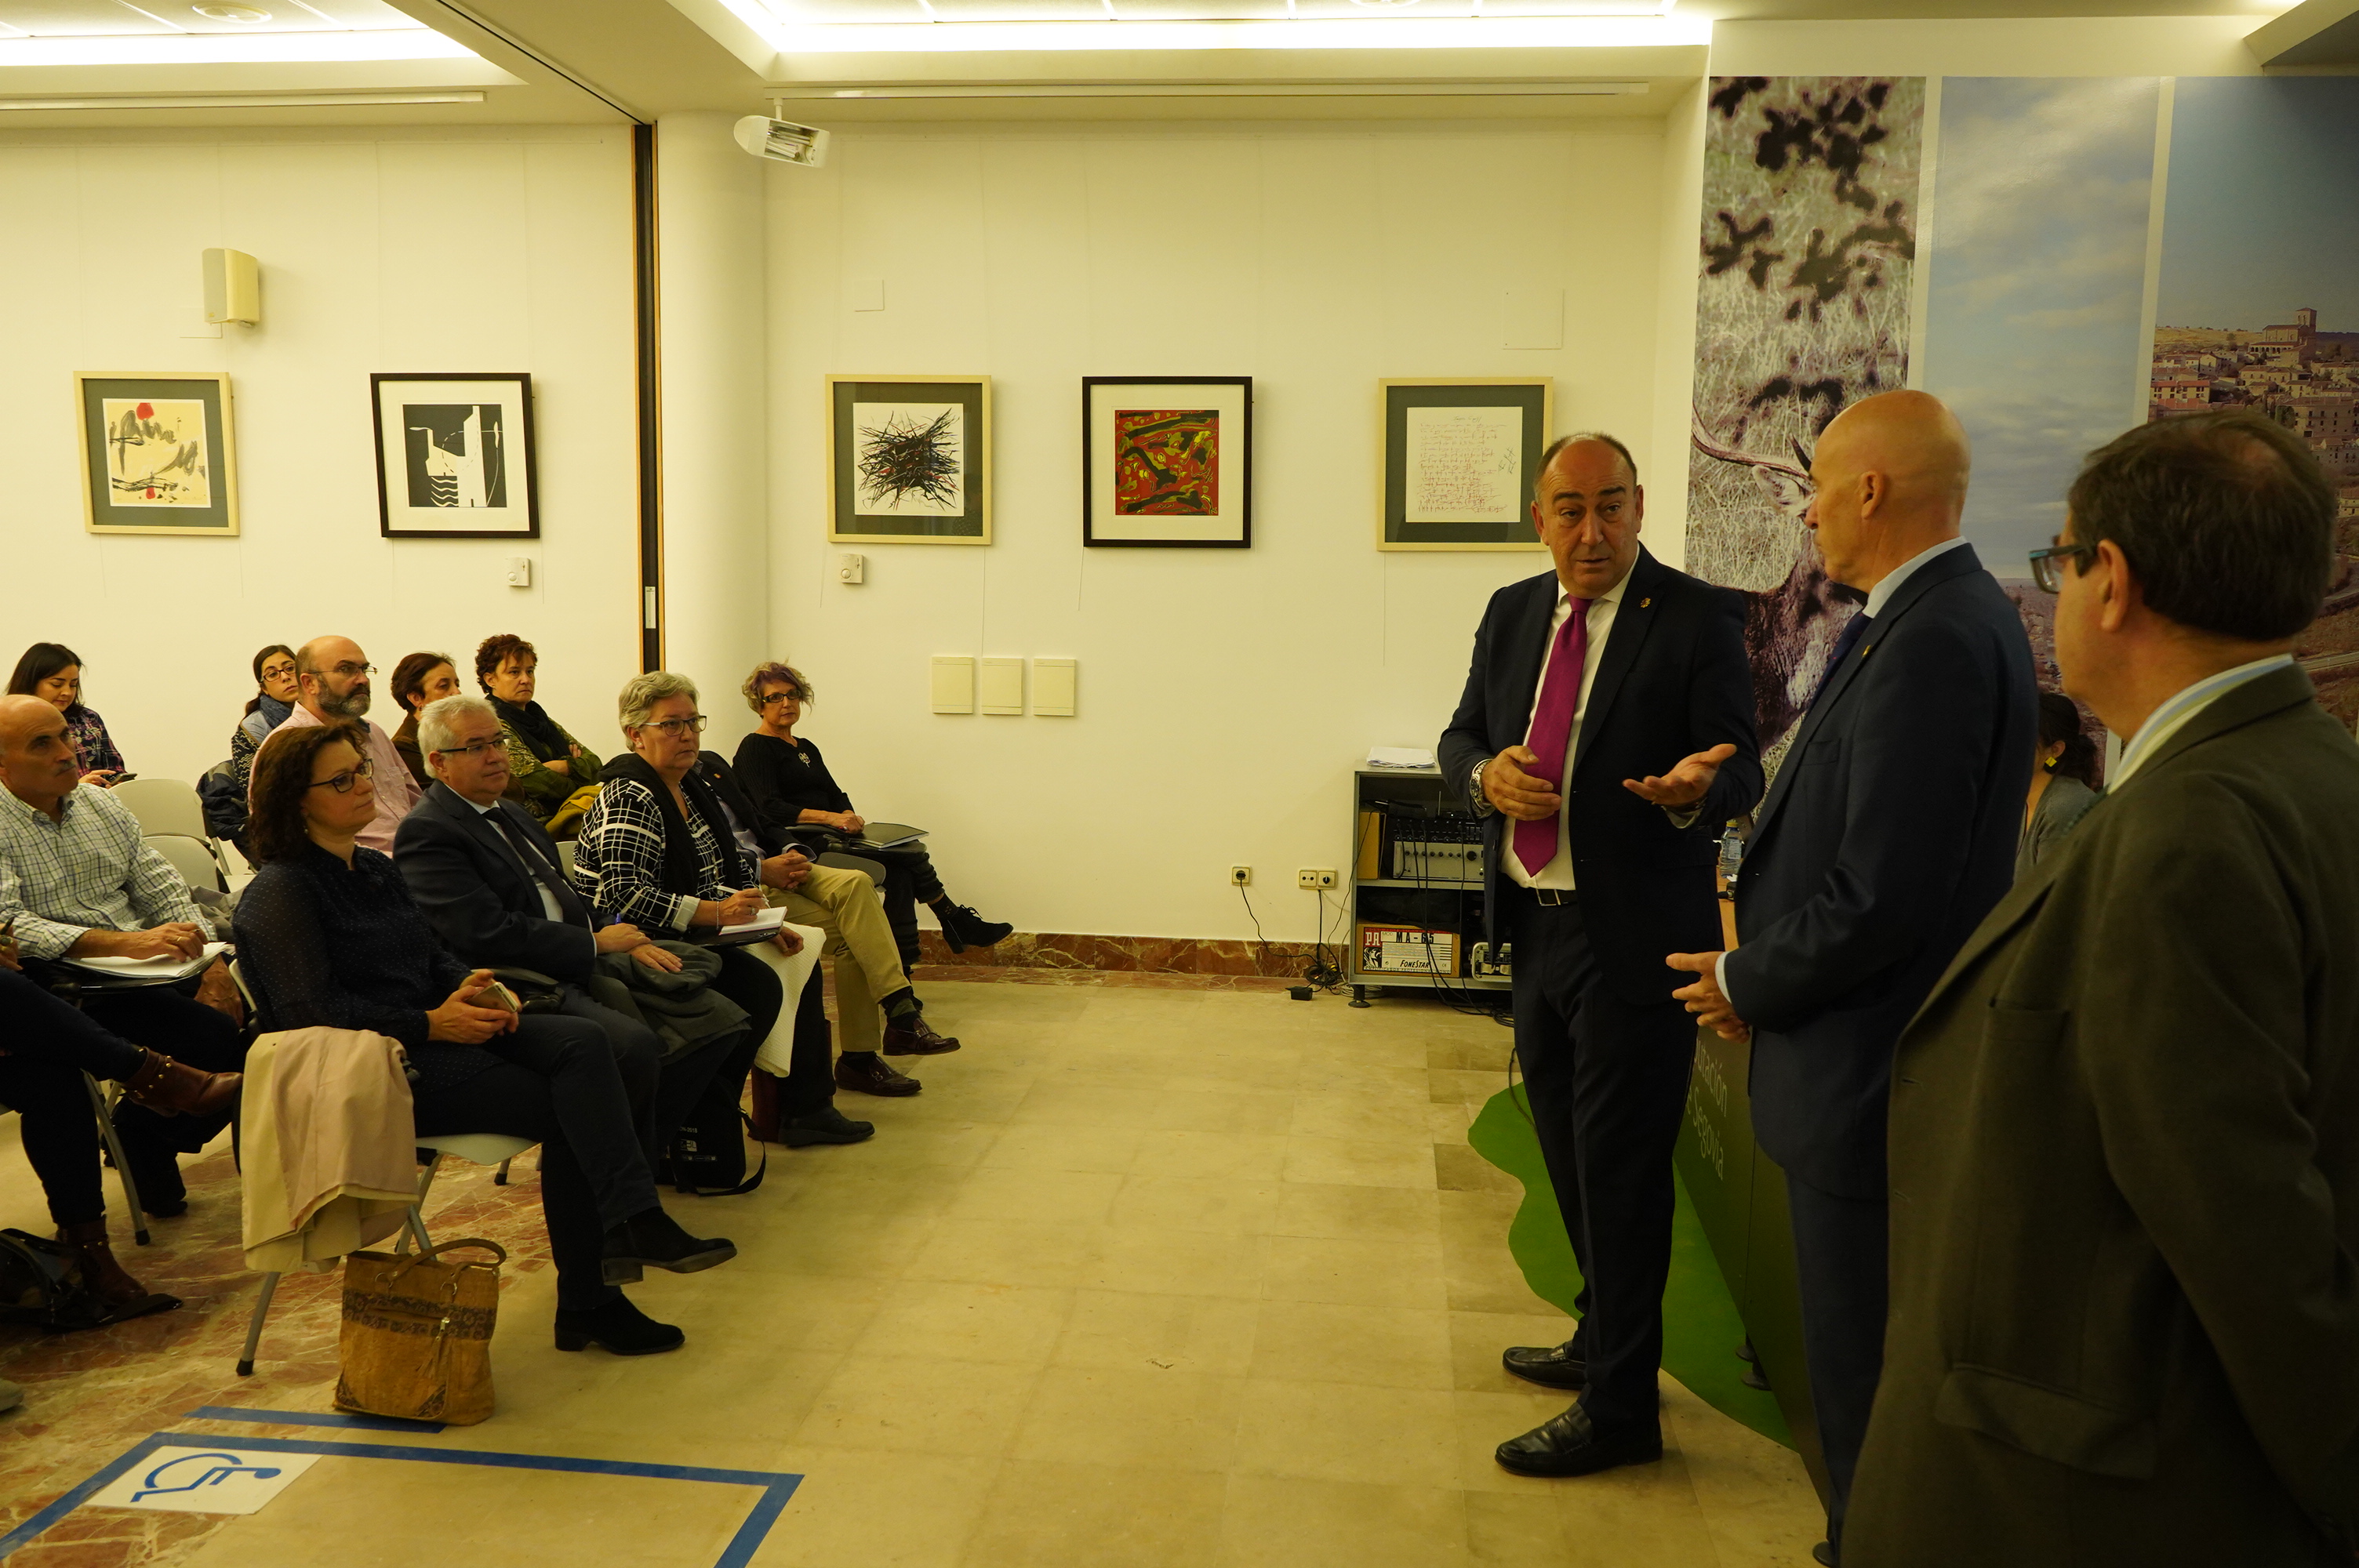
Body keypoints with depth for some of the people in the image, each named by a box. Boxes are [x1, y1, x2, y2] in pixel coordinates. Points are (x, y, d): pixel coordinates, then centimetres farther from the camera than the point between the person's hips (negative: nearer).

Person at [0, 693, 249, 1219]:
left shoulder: (103, 806, 16)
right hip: (71, 989, -7)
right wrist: (125, 944, -30)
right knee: (221, 1039, -27)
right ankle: (144, 1140, 2)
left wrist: (213, 967, -5)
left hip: (157, 971, 7)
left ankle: (143, 1133, 6)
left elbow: (165, 892, 11)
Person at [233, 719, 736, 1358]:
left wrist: (471, 986, -3)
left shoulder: (375, 868, 19)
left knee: (583, 1042, -21)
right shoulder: (279, 893, -8)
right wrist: (431, 1024, -20)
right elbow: (310, 1010, -17)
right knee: (566, 1107, -22)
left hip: (439, 1029, 8)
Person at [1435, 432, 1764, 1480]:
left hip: (1635, 934, -6)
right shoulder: (1512, 614, 9)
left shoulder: (1698, 620, -9)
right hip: (1535, 924, 7)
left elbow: (1740, 772, -10)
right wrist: (1487, 775, -10)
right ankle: (1603, 1342, 40)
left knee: (1618, 1166, 1)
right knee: (1568, 1153, 20)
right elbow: (1459, 737, 13)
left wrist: (1693, 791, -33)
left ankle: (1620, 1410, 15)